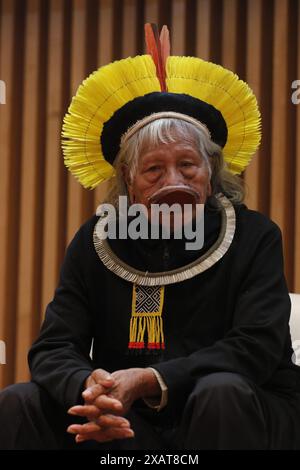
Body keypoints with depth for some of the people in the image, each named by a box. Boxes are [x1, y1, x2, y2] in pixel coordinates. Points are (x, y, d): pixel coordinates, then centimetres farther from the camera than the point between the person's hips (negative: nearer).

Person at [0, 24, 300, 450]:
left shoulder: (255, 238, -5)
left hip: (240, 416, -2)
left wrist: (149, 381, -30)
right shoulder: (95, 243, 2)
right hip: (127, 423, 2)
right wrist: (90, 389, -32)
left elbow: (257, 347, -17)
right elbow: (54, 348, -5)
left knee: (221, 392, -35)